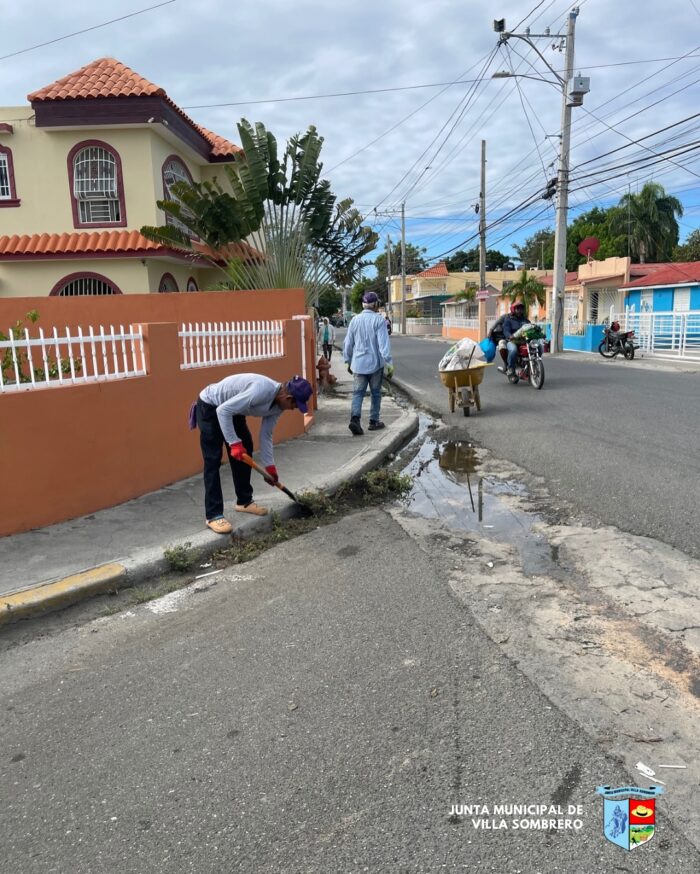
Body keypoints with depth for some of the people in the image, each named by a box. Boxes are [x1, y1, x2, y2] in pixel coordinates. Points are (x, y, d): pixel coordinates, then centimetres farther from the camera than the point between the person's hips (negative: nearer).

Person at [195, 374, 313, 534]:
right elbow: (223, 411, -33)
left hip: (232, 410, 9)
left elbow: (266, 435, 3)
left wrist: (270, 466, 3)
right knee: (213, 460, -11)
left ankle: (244, 501, 25)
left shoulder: (278, 403, -7)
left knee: (245, 452, 10)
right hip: (210, 406, -9)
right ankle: (213, 515, -7)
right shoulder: (260, 390, -36)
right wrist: (234, 442, -30)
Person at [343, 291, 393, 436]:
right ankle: (374, 421, 20)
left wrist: (348, 361, 20)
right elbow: (383, 343, -15)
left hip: (358, 364, 3)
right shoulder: (379, 320, -9)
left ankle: (355, 419, -18)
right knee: (376, 393, 12)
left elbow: (348, 343, 9)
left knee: (358, 392, 2)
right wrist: (389, 363, -12)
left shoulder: (355, 320, 4)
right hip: (375, 363, -3)